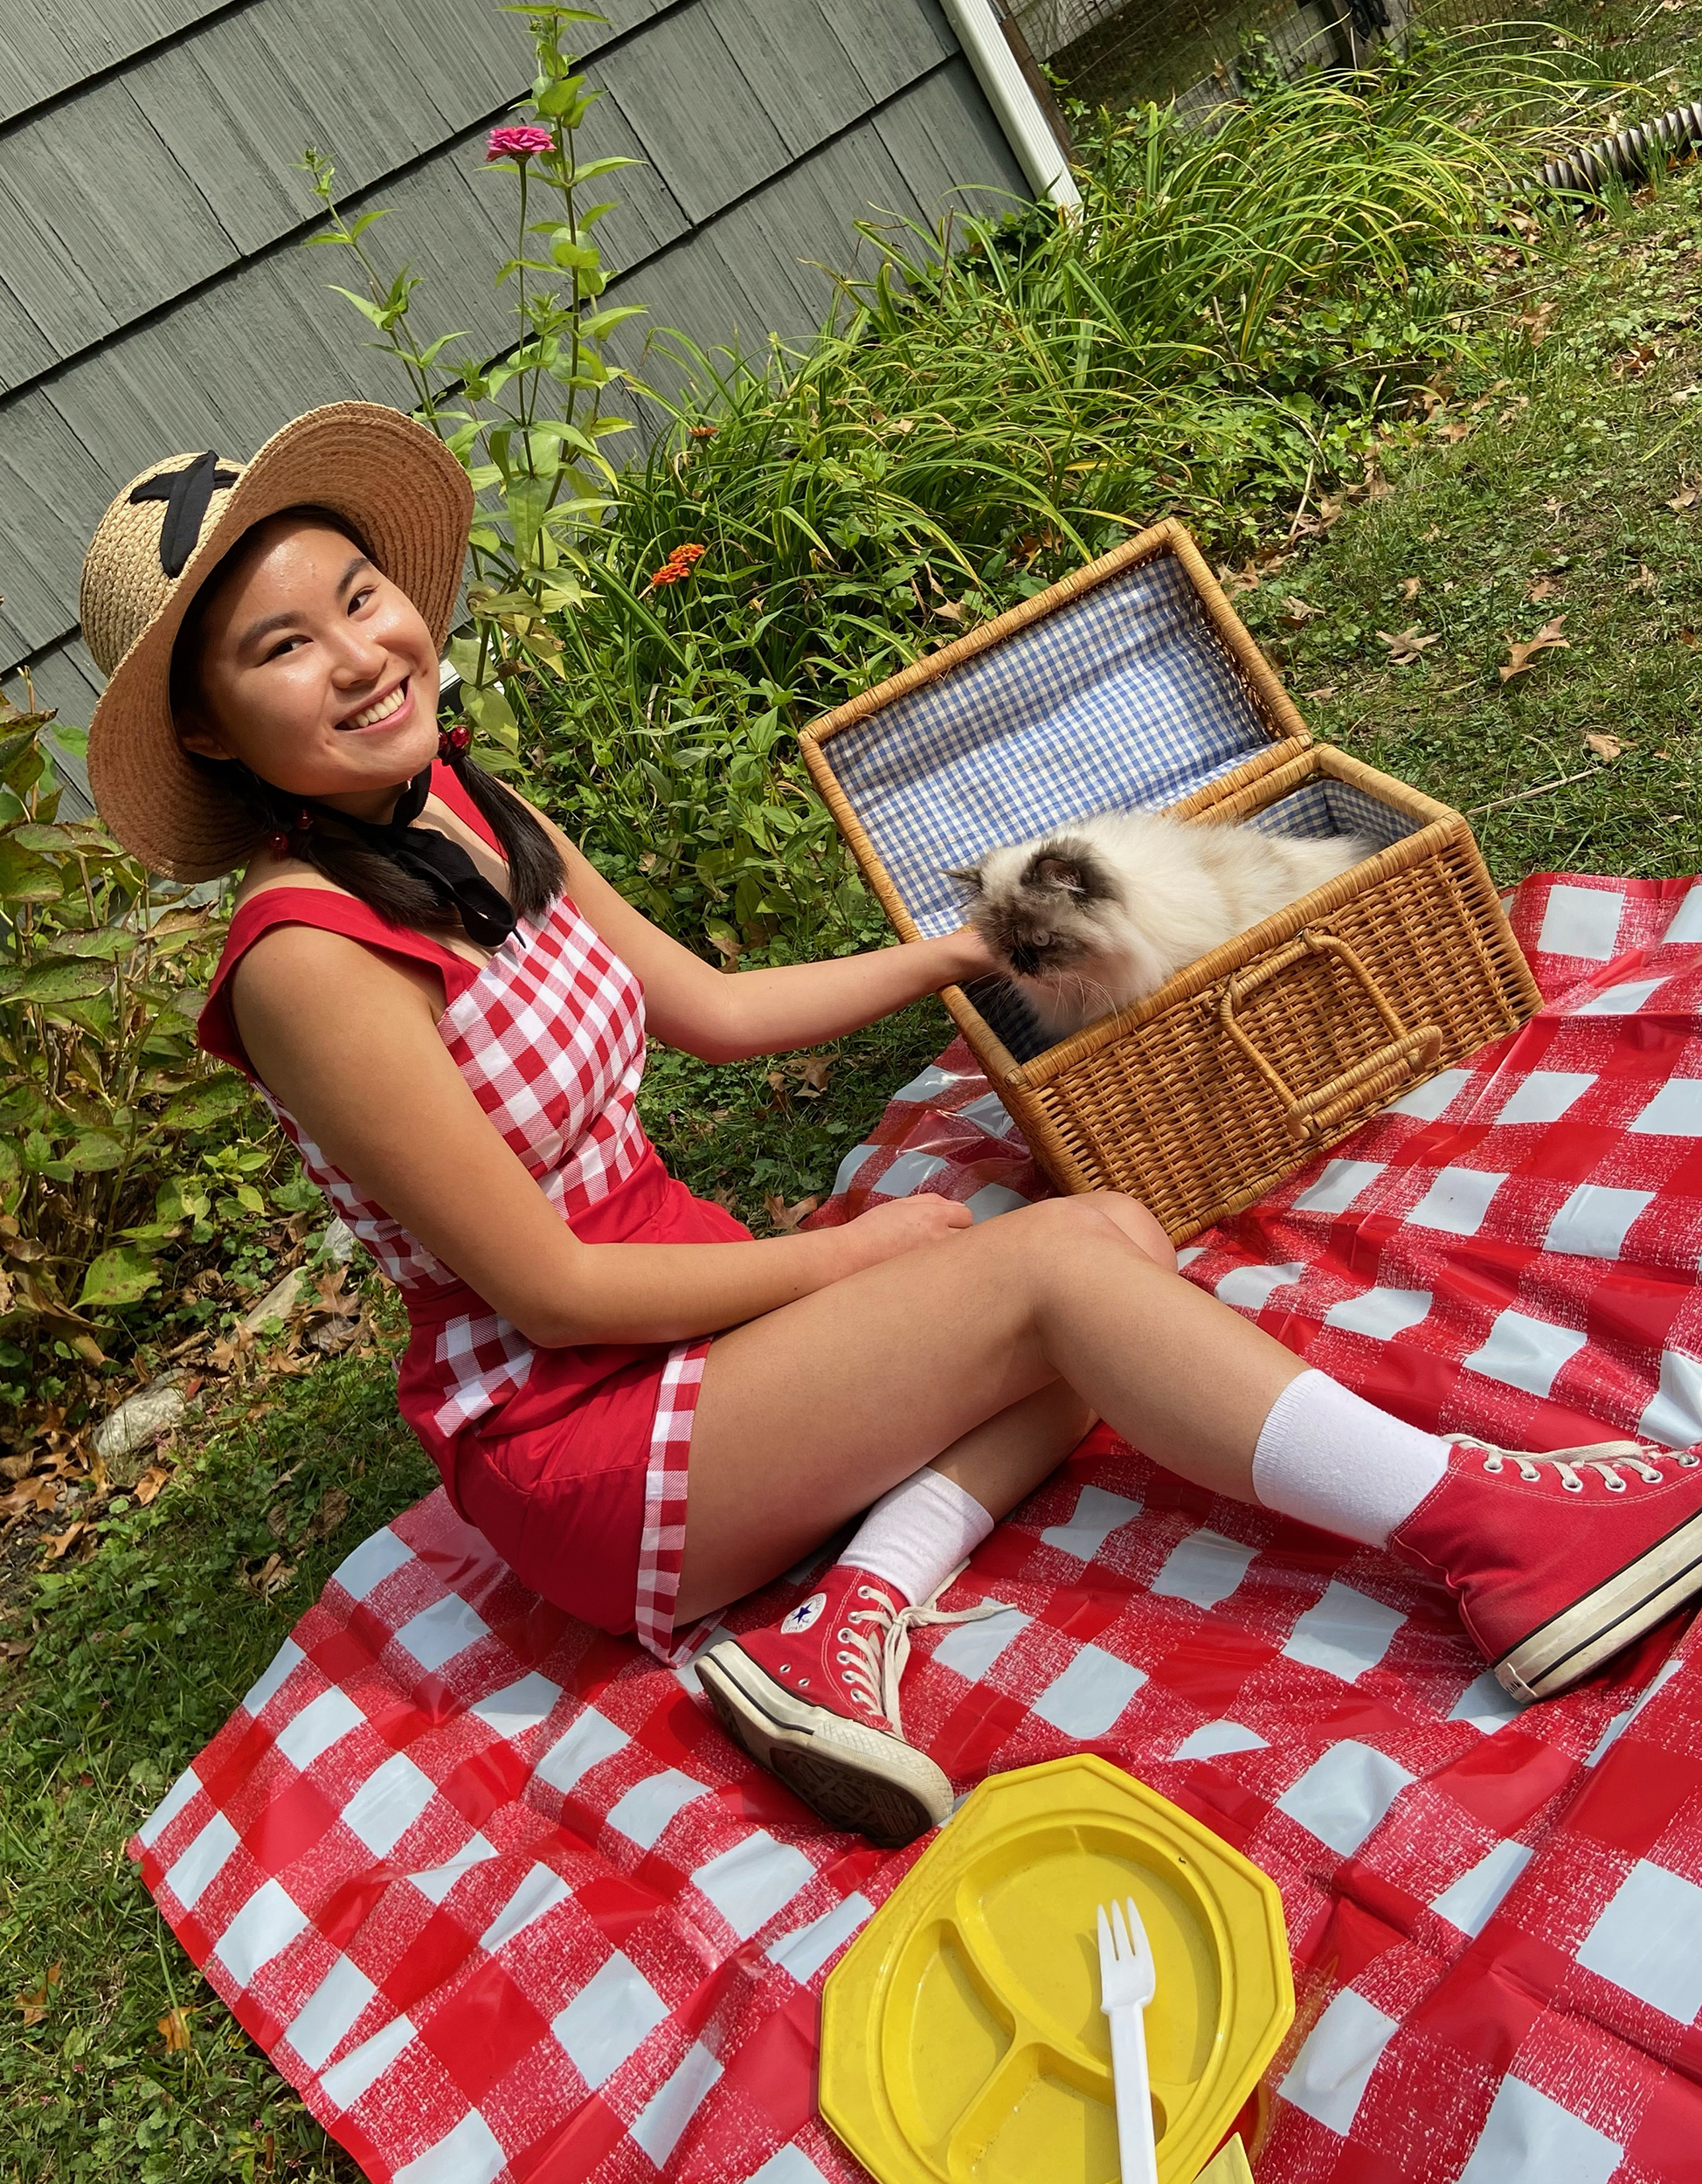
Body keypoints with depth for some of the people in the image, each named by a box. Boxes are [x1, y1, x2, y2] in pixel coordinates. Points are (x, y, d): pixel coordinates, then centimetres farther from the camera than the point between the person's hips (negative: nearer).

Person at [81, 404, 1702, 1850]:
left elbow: (713, 1008, 12)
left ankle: (853, 1618, -15)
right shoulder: (306, 959, -23)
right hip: (567, 1442, -8)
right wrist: (856, 1249, -11)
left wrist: (959, 951, 17)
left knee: (1119, 1244, -5)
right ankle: (1488, 1531, -11)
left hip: (673, 1312, 8)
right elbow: (547, 1286, -20)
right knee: (1056, 1267, -18)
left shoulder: (458, 809, 3)